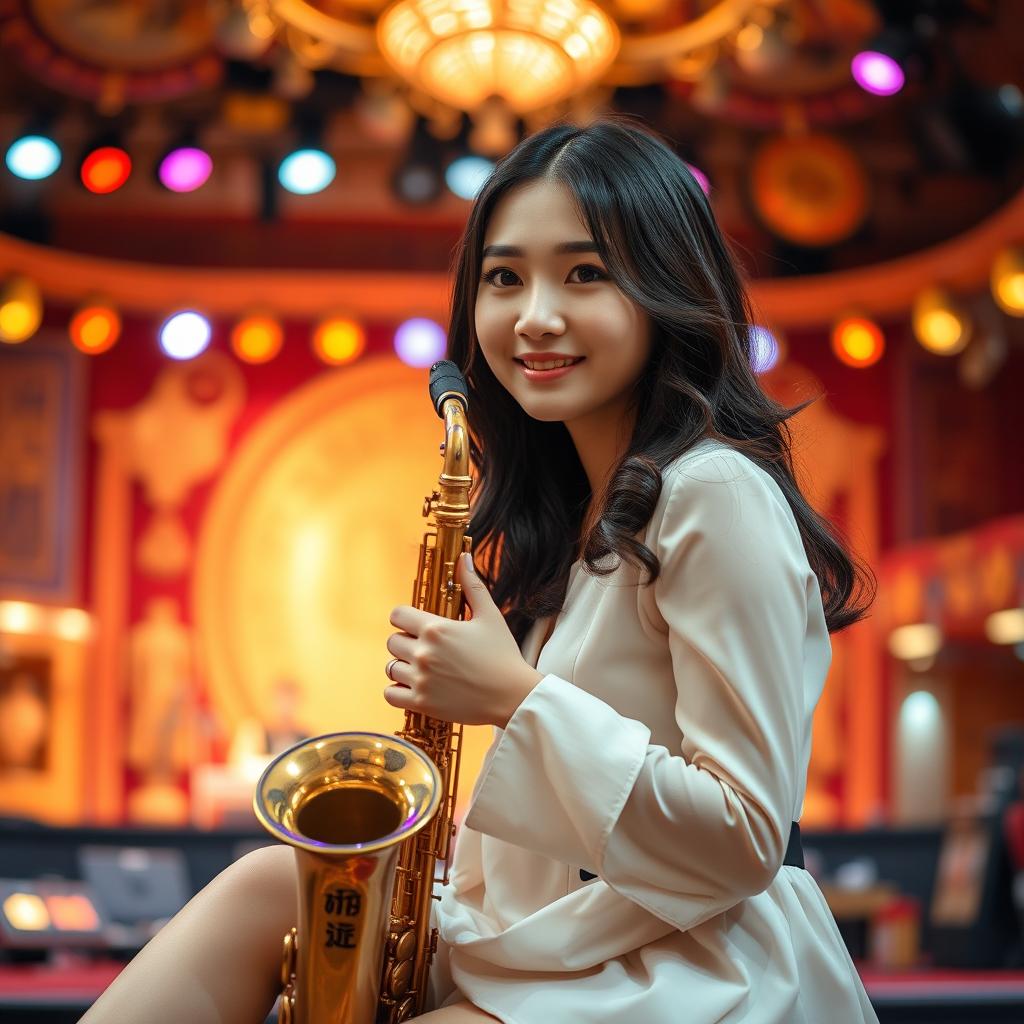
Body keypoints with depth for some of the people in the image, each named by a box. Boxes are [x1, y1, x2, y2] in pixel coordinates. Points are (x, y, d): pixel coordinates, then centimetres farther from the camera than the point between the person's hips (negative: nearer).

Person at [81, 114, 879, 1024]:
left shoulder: (715, 497, -16)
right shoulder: (563, 506, 12)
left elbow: (748, 838, -20)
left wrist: (517, 695, -21)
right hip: (540, 937, 9)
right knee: (266, 887, -5)